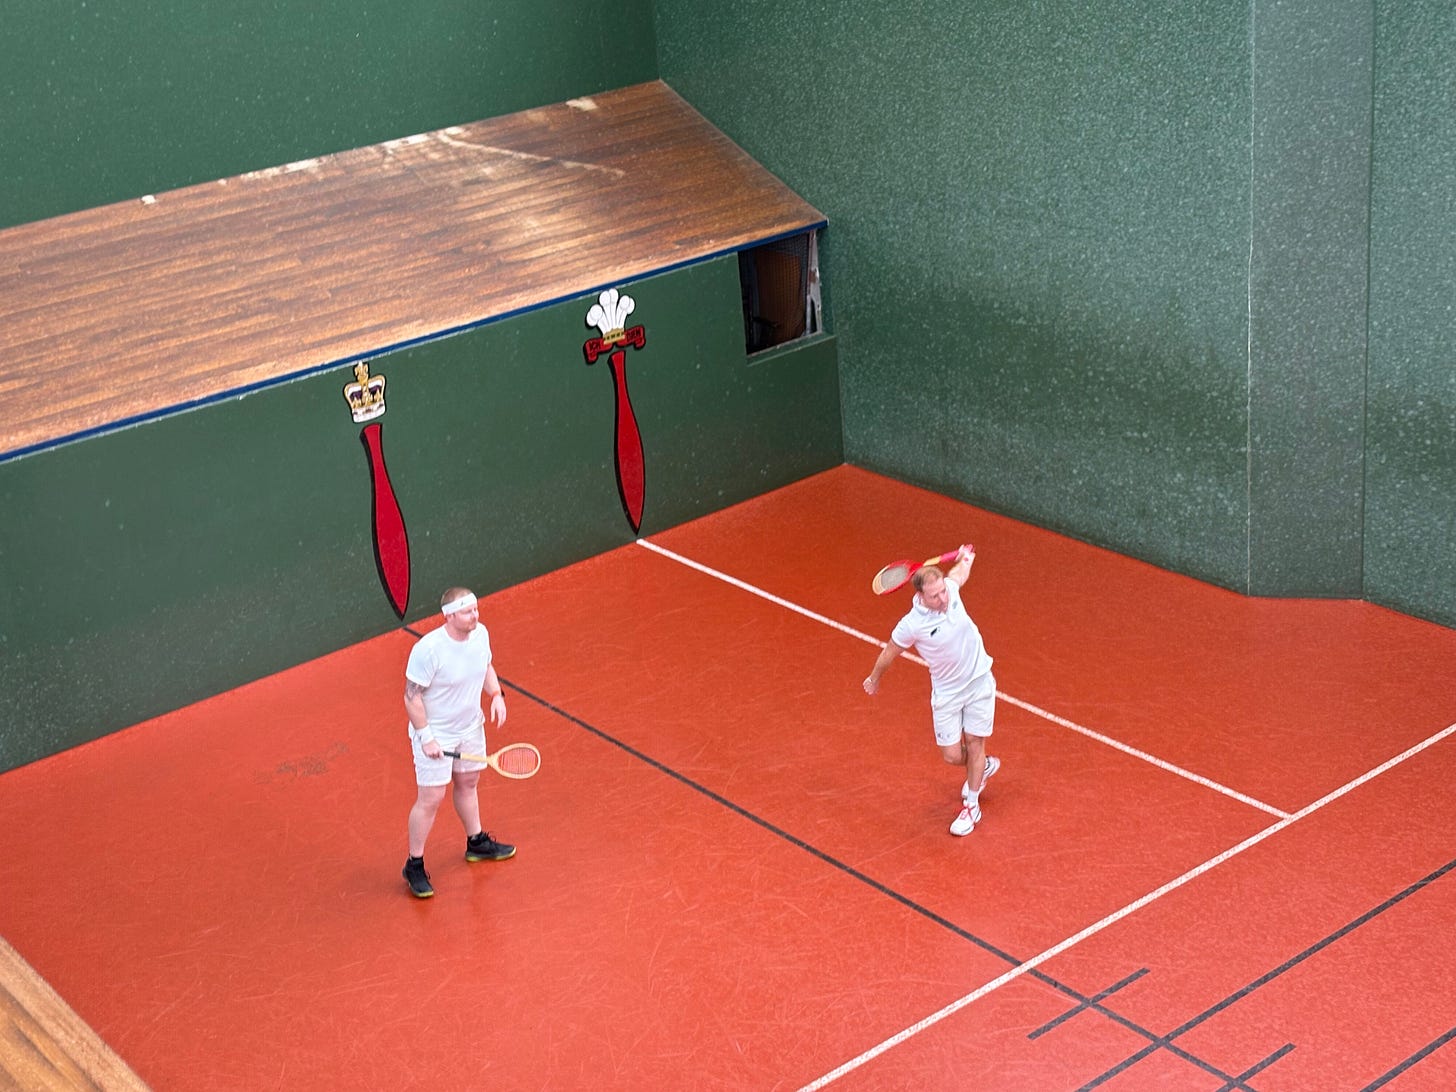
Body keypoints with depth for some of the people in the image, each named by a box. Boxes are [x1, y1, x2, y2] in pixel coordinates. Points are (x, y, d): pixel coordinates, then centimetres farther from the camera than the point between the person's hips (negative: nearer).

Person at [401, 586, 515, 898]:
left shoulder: (480, 634, -10)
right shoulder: (428, 650, -31)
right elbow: (412, 697, -22)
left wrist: (496, 695, -5)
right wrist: (426, 737, -22)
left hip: (471, 728, 7)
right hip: (435, 735, -7)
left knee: (467, 783, 25)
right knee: (431, 799, -1)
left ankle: (477, 843, 46)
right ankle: (415, 866, 15)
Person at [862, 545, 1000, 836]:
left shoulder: (950, 589, -18)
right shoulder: (911, 626, -28)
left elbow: (960, 571, 10)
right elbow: (889, 654, -7)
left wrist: (965, 558, 30)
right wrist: (874, 679, 10)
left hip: (979, 679, 2)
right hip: (946, 692, -2)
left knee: (974, 743, 5)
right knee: (952, 755, 4)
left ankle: (971, 806, 24)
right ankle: (983, 768, 40)